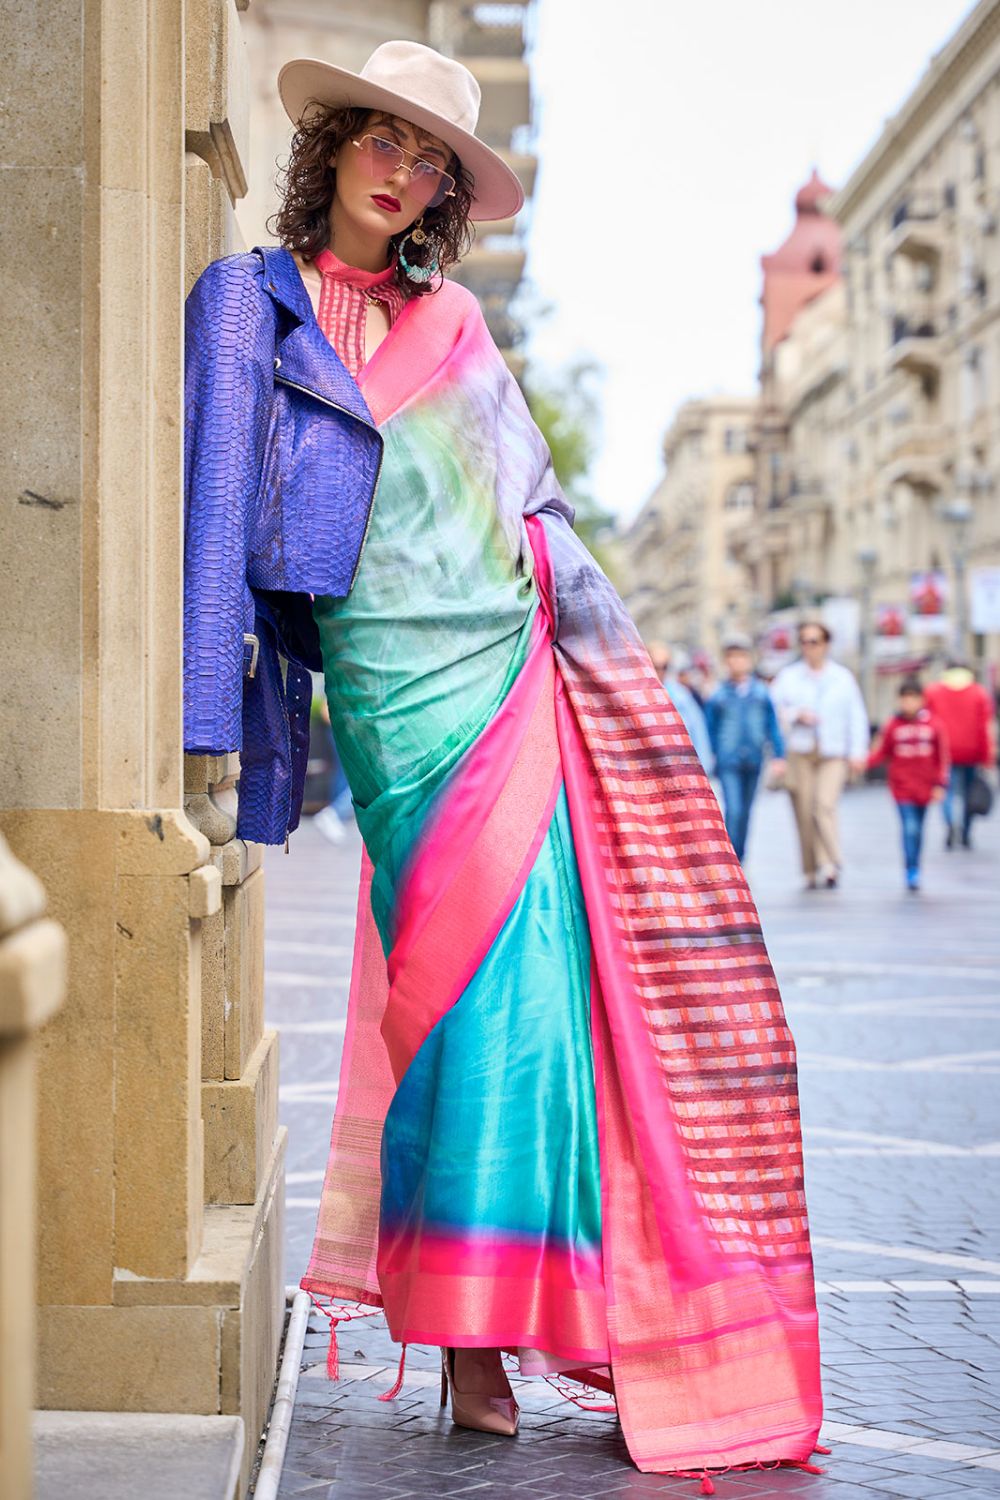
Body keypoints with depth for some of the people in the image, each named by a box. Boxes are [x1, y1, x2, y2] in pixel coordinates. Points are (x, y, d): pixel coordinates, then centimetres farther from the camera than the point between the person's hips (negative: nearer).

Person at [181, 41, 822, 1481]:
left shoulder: (453, 320, 18)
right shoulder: (252, 304, 5)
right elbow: (221, 501, -3)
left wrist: (611, 652, 21)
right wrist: (212, 714, -11)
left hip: (519, 671, 4)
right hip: (402, 686, -4)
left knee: (545, 979, -3)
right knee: (483, 982, -12)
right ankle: (468, 1333, -4)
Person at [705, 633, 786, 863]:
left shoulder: (761, 693, 4)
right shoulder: (718, 695, -2)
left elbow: (772, 725, 8)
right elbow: (710, 729, 4)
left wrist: (779, 755, 3)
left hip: (753, 761, 3)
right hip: (728, 762, -3)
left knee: (745, 813, 12)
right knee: (733, 810, -15)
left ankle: (738, 859, 25)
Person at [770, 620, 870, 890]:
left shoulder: (842, 677, 12)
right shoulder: (788, 676, 11)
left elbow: (857, 717, 11)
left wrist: (857, 753, 3)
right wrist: (797, 715, -9)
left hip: (834, 754, -1)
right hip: (799, 753, 1)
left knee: (825, 805, -19)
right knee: (804, 811, -3)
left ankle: (830, 864, -18)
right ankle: (811, 871, 6)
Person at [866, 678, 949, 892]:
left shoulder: (934, 725, -3)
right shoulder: (893, 726, -3)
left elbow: (943, 757, 1)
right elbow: (881, 752, 2)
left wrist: (940, 785, -2)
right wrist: (865, 762, -16)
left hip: (925, 787, 2)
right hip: (902, 786, -2)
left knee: (917, 829, 13)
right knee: (910, 828, -12)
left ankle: (914, 868, 27)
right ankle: (912, 873, -9)